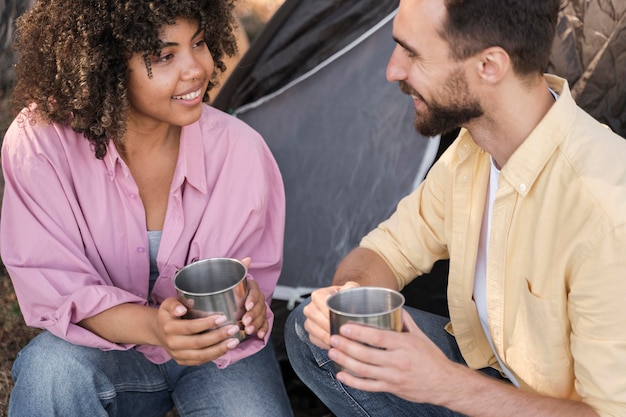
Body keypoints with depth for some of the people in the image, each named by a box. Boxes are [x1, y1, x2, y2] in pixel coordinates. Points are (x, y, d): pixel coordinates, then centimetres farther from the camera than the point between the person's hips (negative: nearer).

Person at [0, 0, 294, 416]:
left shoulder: (241, 150, -19)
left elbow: (256, 272, -8)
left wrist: (247, 299, -34)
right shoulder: (37, 143, -21)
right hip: (107, 347, -1)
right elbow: (52, 284, -20)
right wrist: (152, 327, -38)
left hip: (219, 352, 2)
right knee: (51, 365, -33)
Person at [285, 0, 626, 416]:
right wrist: (348, 294, -19)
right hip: (484, 372, 6)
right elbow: (389, 249, 5)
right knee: (309, 331, -4)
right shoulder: (471, 149, -6)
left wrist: (446, 383, -32)